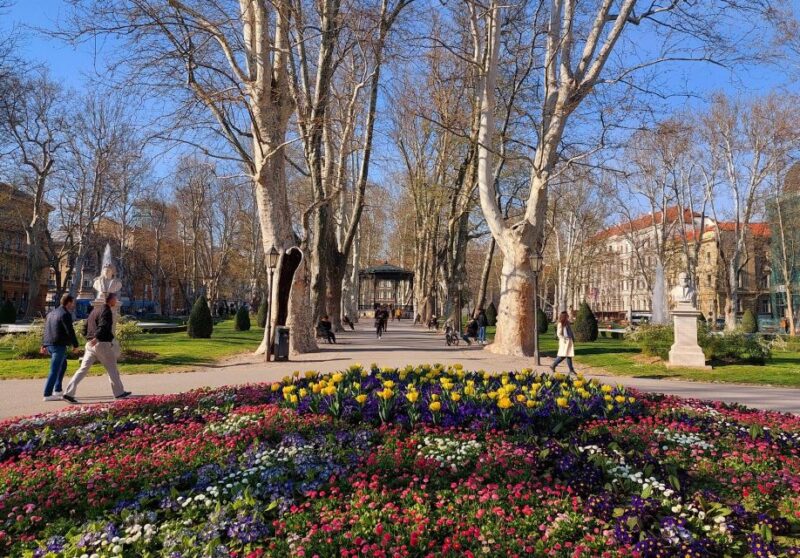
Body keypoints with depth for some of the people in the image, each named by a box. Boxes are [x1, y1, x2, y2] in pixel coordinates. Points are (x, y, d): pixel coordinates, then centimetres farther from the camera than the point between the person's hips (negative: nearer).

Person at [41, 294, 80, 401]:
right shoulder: (65, 314, -12)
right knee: (54, 370, -7)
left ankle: (57, 390, 24)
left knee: (63, 365, 23)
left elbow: (46, 330, 23)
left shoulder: (51, 313, 18)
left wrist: (44, 344, 27)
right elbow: (70, 331, -16)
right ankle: (47, 395, -9)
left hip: (49, 344, 10)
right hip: (59, 345, -10)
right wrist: (75, 344, -7)